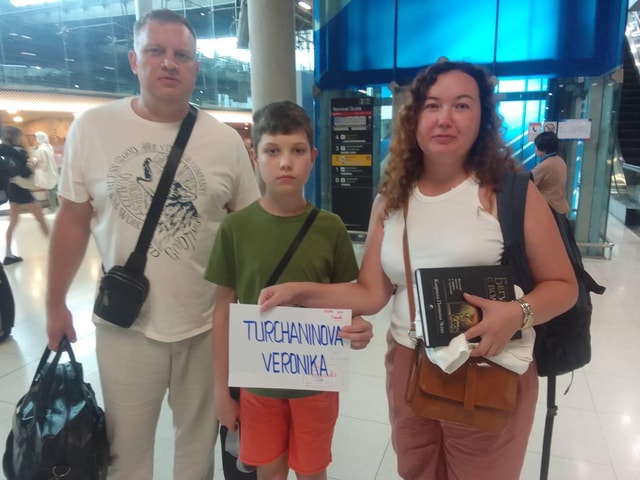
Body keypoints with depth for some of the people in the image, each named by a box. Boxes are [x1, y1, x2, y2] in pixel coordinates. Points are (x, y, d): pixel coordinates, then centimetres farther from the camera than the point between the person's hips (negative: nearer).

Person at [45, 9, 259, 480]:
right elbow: (73, 220, 3)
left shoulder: (226, 140, -3)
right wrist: (56, 303, 6)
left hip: (208, 324, 1)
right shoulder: (91, 128, -4)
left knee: (199, 442, 21)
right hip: (125, 324, 0)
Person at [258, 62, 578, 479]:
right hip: (407, 366, 4)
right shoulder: (391, 200, 1)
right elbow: (372, 294, 0)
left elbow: (563, 285, -4)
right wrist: (301, 291, -12)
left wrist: (518, 314, -24)